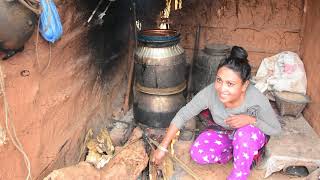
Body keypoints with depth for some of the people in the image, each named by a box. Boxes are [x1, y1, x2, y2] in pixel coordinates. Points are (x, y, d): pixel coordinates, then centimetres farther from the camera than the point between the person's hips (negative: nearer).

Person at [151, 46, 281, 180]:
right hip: (223, 134, 2)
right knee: (197, 154, -24)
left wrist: (251, 120, -38)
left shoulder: (257, 100, -34)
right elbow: (182, 115, -19)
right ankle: (233, 154, 4)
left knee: (246, 130, -37)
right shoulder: (210, 92, -30)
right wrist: (163, 147, -16)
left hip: (251, 138, -1)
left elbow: (276, 130, -18)